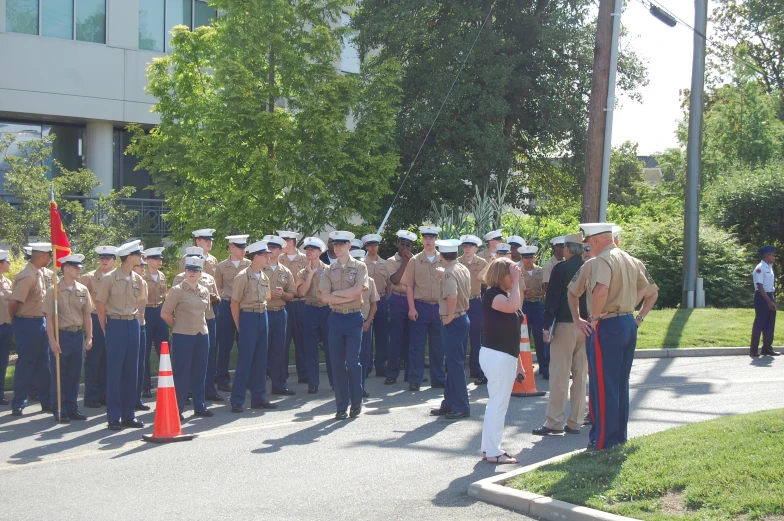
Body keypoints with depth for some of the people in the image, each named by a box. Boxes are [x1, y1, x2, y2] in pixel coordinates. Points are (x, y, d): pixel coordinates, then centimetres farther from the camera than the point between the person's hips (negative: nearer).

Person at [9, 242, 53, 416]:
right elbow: (13, 303, -22)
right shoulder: (27, 276, -22)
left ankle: (46, 401, 21)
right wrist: (15, 320, -5)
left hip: (40, 322, 8)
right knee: (26, 365, 0)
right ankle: (18, 405, 11)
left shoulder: (40, 273, 7)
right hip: (27, 324, -8)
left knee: (43, 365, 13)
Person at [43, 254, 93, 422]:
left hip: (77, 335, 4)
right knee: (58, 374, 2)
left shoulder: (83, 290, 6)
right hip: (61, 335, -4)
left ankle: (71, 408, 20)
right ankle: (59, 410, 10)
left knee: (74, 374, 10)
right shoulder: (54, 290, -7)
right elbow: (49, 317, -8)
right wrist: (52, 340, -13)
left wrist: (89, 337, 6)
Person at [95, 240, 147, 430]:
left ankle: (129, 415, 15)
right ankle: (114, 417, 4)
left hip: (133, 325, 5)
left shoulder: (138, 279, 7)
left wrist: (135, 319, 9)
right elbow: (100, 306, -4)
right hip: (115, 325, -5)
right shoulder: (109, 279, -8)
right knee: (114, 372, -1)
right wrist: (106, 330, -2)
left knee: (131, 371, 8)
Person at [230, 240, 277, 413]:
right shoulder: (243, 277, -10)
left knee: (261, 359, 9)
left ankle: (259, 397, 17)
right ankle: (237, 400, 0)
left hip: (262, 317, 7)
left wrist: (262, 313, 9)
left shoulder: (265, 277, 10)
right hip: (248, 317, -7)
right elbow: (235, 303, -9)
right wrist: (239, 327, -8)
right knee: (245, 359, -6)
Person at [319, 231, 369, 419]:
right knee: (337, 363, 3)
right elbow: (324, 297, -3)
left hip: (354, 317, -3)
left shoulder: (360, 267, 1)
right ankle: (341, 407, 10)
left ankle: (356, 404, 8)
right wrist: (348, 297, -12)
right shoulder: (329, 270, 8)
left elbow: (357, 290, -15)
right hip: (336, 317, 3)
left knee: (353, 362, -4)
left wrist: (336, 293, -7)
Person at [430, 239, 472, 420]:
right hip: (463, 318, 9)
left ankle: (461, 407, 2)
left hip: (452, 322, -9)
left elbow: (452, 296, -33)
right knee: (454, 363, 15)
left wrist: (450, 316, -19)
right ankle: (449, 404, 23)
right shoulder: (464, 270, 8)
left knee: (455, 364, -3)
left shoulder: (449, 273, -18)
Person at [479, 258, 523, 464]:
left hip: (505, 356, 10)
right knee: (498, 404, -7)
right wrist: (516, 281, -24)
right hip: (496, 356, -10)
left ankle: (489, 448, 22)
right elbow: (512, 306, -32)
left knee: (496, 403, 14)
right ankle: (493, 452, -2)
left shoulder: (505, 294, 15)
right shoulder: (492, 294, -15)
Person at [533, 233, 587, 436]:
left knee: (559, 376, -3)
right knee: (580, 376, 9)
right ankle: (575, 422, 12)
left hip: (565, 326, -5)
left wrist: (546, 326, -9)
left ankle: (554, 422, -2)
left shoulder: (561, 268, -8)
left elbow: (552, 298, -11)